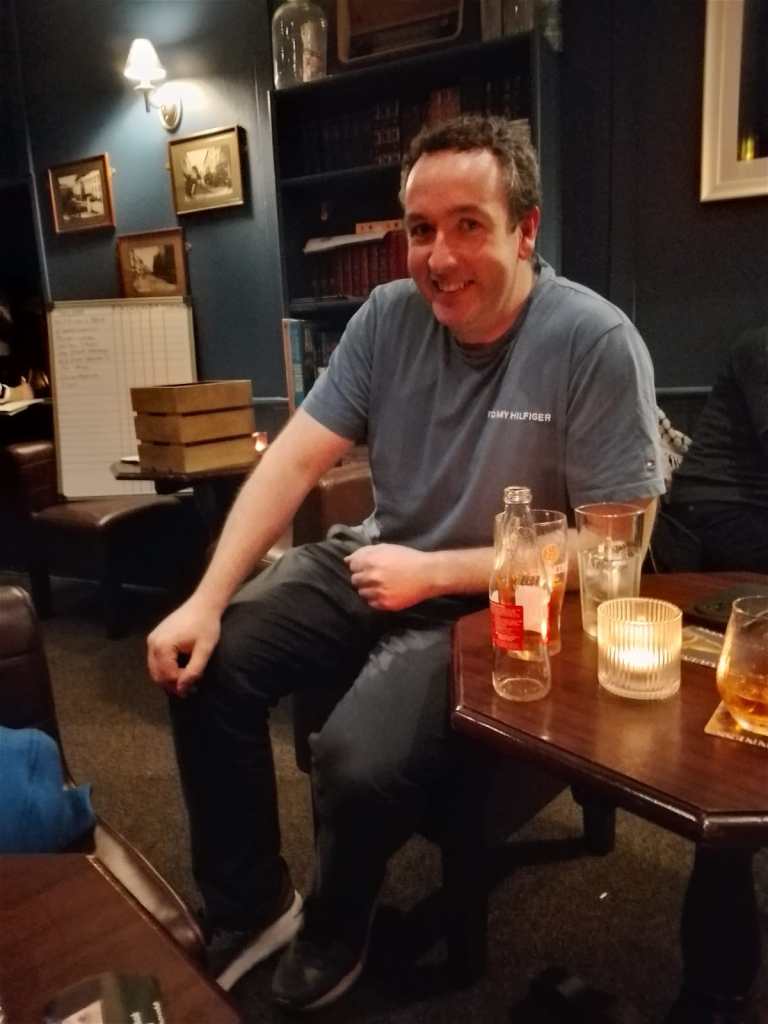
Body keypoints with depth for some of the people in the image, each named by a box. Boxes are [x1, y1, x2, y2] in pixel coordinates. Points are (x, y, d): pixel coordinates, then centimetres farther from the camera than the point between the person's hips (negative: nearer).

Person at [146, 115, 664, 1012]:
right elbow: (293, 460, -5)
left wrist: (434, 573, -19)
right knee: (204, 667, -6)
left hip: (494, 603, -5)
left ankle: (331, 934, 14)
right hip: (372, 561, 6)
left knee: (360, 764, -26)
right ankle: (248, 908, 17)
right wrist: (207, 600, -13)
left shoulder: (596, 343, -17)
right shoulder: (388, 316, -3)